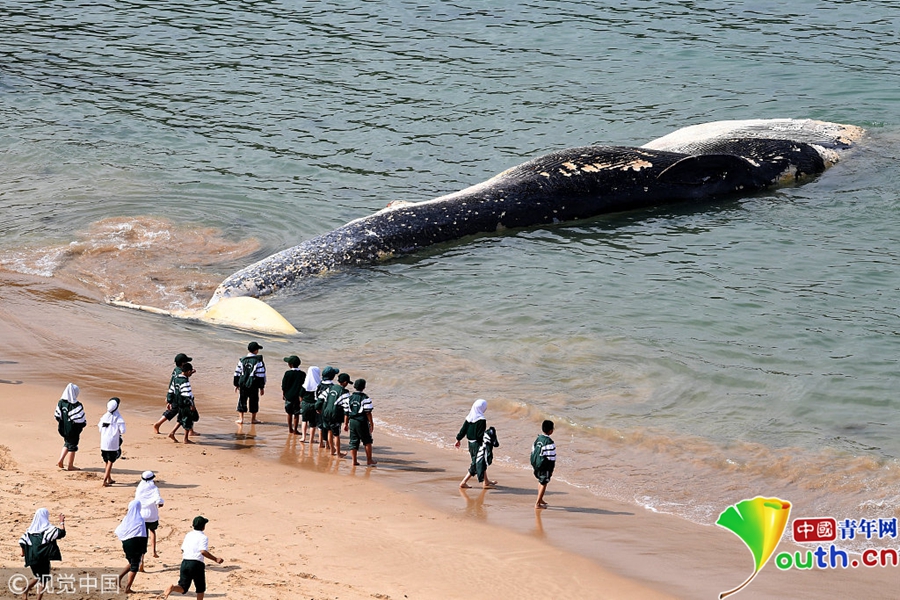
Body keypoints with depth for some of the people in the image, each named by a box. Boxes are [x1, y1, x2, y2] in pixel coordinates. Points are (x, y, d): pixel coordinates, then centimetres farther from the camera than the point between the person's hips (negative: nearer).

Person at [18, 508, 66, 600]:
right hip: (43, 558, -5)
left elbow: (21, 541, 3)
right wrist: (62, 522, -5)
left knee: (38, 577, 23)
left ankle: (27, 589, 0)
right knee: (43, 579, 5)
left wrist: (23, 552, 18)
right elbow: (61, 533, -19)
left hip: (32, 558, 5)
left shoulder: (30, 529, 6)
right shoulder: (48, 529, -9)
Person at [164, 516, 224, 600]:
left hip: (185, 562, 5)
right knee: (200, 588, 14)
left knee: (183, 588, 3)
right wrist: (215, 559, -14)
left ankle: (172, 588, -27)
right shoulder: (203, 537, -4)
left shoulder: (188, 535, 15)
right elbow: (203, 551, -19)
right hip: (197, 564, -5)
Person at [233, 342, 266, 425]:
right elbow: (261, 376, -8)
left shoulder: (242, 360, 4)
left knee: (242, 400, 10)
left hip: (243, 385, 3)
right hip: (254, 386, -3)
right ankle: (253, 419, 18)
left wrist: (236, 385, 17)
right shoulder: (258, 362, -9)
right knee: (254, 401, 10)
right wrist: (262, 387, 0)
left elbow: (237, 374, 8)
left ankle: (241, 419, 10)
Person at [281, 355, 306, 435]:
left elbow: (284, 385, -3)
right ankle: (295, 429, 7)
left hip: (289, 395, 1)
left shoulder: (287, 373, -9)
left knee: (289, 413, 15)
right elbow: (303, 386, -2)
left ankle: (290, 428, 23)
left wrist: (283, 394, 11)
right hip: (297, 397, -1)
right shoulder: (302, 374, -6)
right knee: (296, 414, 5)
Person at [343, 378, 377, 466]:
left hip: (352, 422, 4)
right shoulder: (365, 398, -10)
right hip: (362, 422, -4)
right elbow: (368, 412, -11)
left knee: (353, 442, 9)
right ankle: (369, 460, 10)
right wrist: (371, 424, -6)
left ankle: (354, 461, 8)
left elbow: (346, 413, 8)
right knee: (367, 442, 7)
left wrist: (346, 424, 15)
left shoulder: (349, 398, 6)